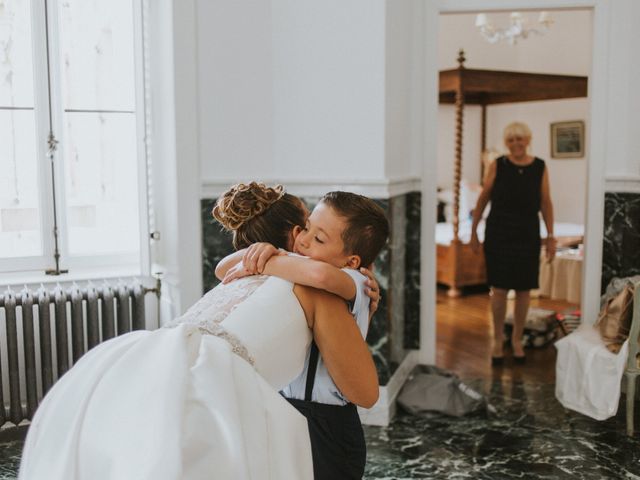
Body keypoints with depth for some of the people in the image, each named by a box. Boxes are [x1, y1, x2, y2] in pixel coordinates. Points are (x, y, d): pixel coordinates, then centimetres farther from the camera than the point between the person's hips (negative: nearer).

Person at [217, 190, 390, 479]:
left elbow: (321, 274, -42)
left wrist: (261, 264, -25)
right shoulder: (294, 277, 5)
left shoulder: (353, 285, -16)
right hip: (283, 409, 6)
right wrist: (256, 251, -13)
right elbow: (223, 271, 8)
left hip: (327, 426, -6)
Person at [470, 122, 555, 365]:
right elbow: (483, 199, 3)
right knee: (499, 289, 0)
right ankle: (498, 339, 17)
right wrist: (473, 231, 3)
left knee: (523, 290, 7)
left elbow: (546, 203, 4)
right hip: (498, 233, -1)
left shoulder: (540, 167, 1)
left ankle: (517, 339, 24)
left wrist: (550, 236, 2)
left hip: (527, 235, 1)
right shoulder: (497, 165, -2)